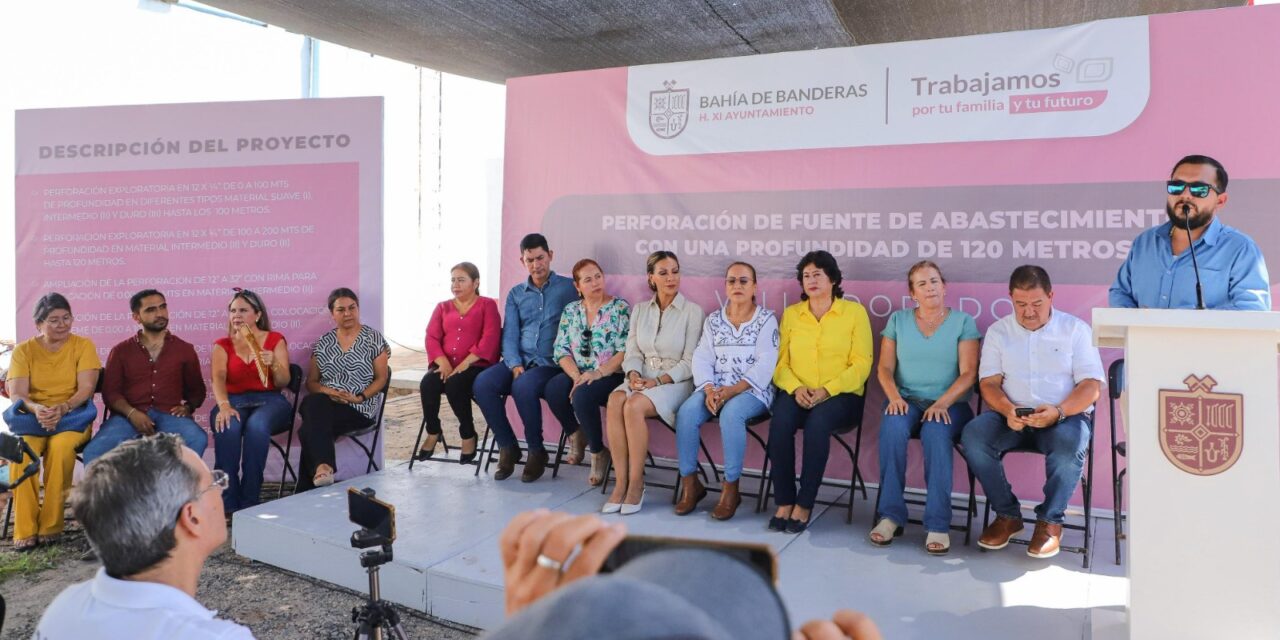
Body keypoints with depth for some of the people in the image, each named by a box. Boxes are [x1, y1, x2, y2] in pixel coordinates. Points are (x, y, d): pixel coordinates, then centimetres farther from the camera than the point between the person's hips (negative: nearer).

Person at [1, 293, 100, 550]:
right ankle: (25, 530, -27)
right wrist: (36, 410, -25)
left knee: (61, 446, -35)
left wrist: (62, 409, -25)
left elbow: (86, 389, -6)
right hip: (32, 418, 2)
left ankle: (51, 526, -25)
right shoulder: (24, 351, 8)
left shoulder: (83, 345, 4)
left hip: (72, 418, -1)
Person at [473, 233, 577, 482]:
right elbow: (510, 335, 9)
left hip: (552, 363, -4)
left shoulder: (569, 287, 5)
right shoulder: (515, 294, 18)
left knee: (523, 387, -34)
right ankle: (508, 447, -6)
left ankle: (537, 451, -12)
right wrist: (515, 365, -8)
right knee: (482, 383, -23)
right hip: (520, 360, 5)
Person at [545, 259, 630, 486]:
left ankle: (598, 451, -9)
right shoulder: (570, 310, 11)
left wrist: (598, 373, -22)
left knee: (582, 395, -33)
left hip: (610, 376, -4)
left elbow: (626, 351, -11)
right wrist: (577, 376, -13)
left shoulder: (620, 308, -2)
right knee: (553, 389, -26)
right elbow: (561, 350, 4)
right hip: (578, 374, 4)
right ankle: (577, 436, 1)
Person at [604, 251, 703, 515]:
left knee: (634, 406, -33)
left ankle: (636, 483, -20)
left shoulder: (692, 311, 0)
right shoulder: (640, 310, 14)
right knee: (614, 402, -30)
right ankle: (621, 482, -26)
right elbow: (633, 352, 10)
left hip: (676, 382, -4)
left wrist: (658, 381, -16)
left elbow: (689, 362, -5)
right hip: (642, 378, 4)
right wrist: (634, 375, -11)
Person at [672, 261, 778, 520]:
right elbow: (702, 358, 4)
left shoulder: (766, 319, 1)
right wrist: (709, 389, -15)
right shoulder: (713, 320, 13)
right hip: (715, 389, 4)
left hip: (751, 390, -4)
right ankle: (690, 482, -13)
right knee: (686, 412, -26)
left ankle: (731, 487, -23)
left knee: (731, 414, -36)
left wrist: (733, 390, -21)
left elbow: (764, 364, -10)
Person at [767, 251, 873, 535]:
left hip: (842, 395, -2)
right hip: (798, 393, 2)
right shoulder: (791, 314, 13)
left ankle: (805, 504, -22)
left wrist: (827, 390, -16)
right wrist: (795, 387, -12)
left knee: (818, 421, -35)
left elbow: (861, 364, -3)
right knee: (780, 422, -31)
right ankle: (784, 501, -19)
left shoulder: (855, 312, 4)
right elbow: (781, 361, 8)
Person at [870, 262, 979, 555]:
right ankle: (890, 515, -24)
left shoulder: (963, 322, 5)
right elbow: (885, 368, 7)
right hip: (906, 400, 2)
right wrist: (894, 397, -13)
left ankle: (938, 525, -30)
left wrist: (942, 403, -19)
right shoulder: (898, 320, 12)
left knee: (936, 432, -35)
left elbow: (969, 373, -3)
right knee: (892, 428, -33)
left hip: (948, 404, -1)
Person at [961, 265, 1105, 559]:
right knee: (973, 435, -28)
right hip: (1012, 415, 2)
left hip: (1065, 414, -2)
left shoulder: (1076, 329, 4)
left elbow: (1092, 386, -3)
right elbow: (989, 383, 4)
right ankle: (1007, 515, -9)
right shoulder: (998, 331, 10)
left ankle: (1050, 521, -12)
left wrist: (1058, 411, -23)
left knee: (1069, 445, -37)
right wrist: (1008, 410, -19)